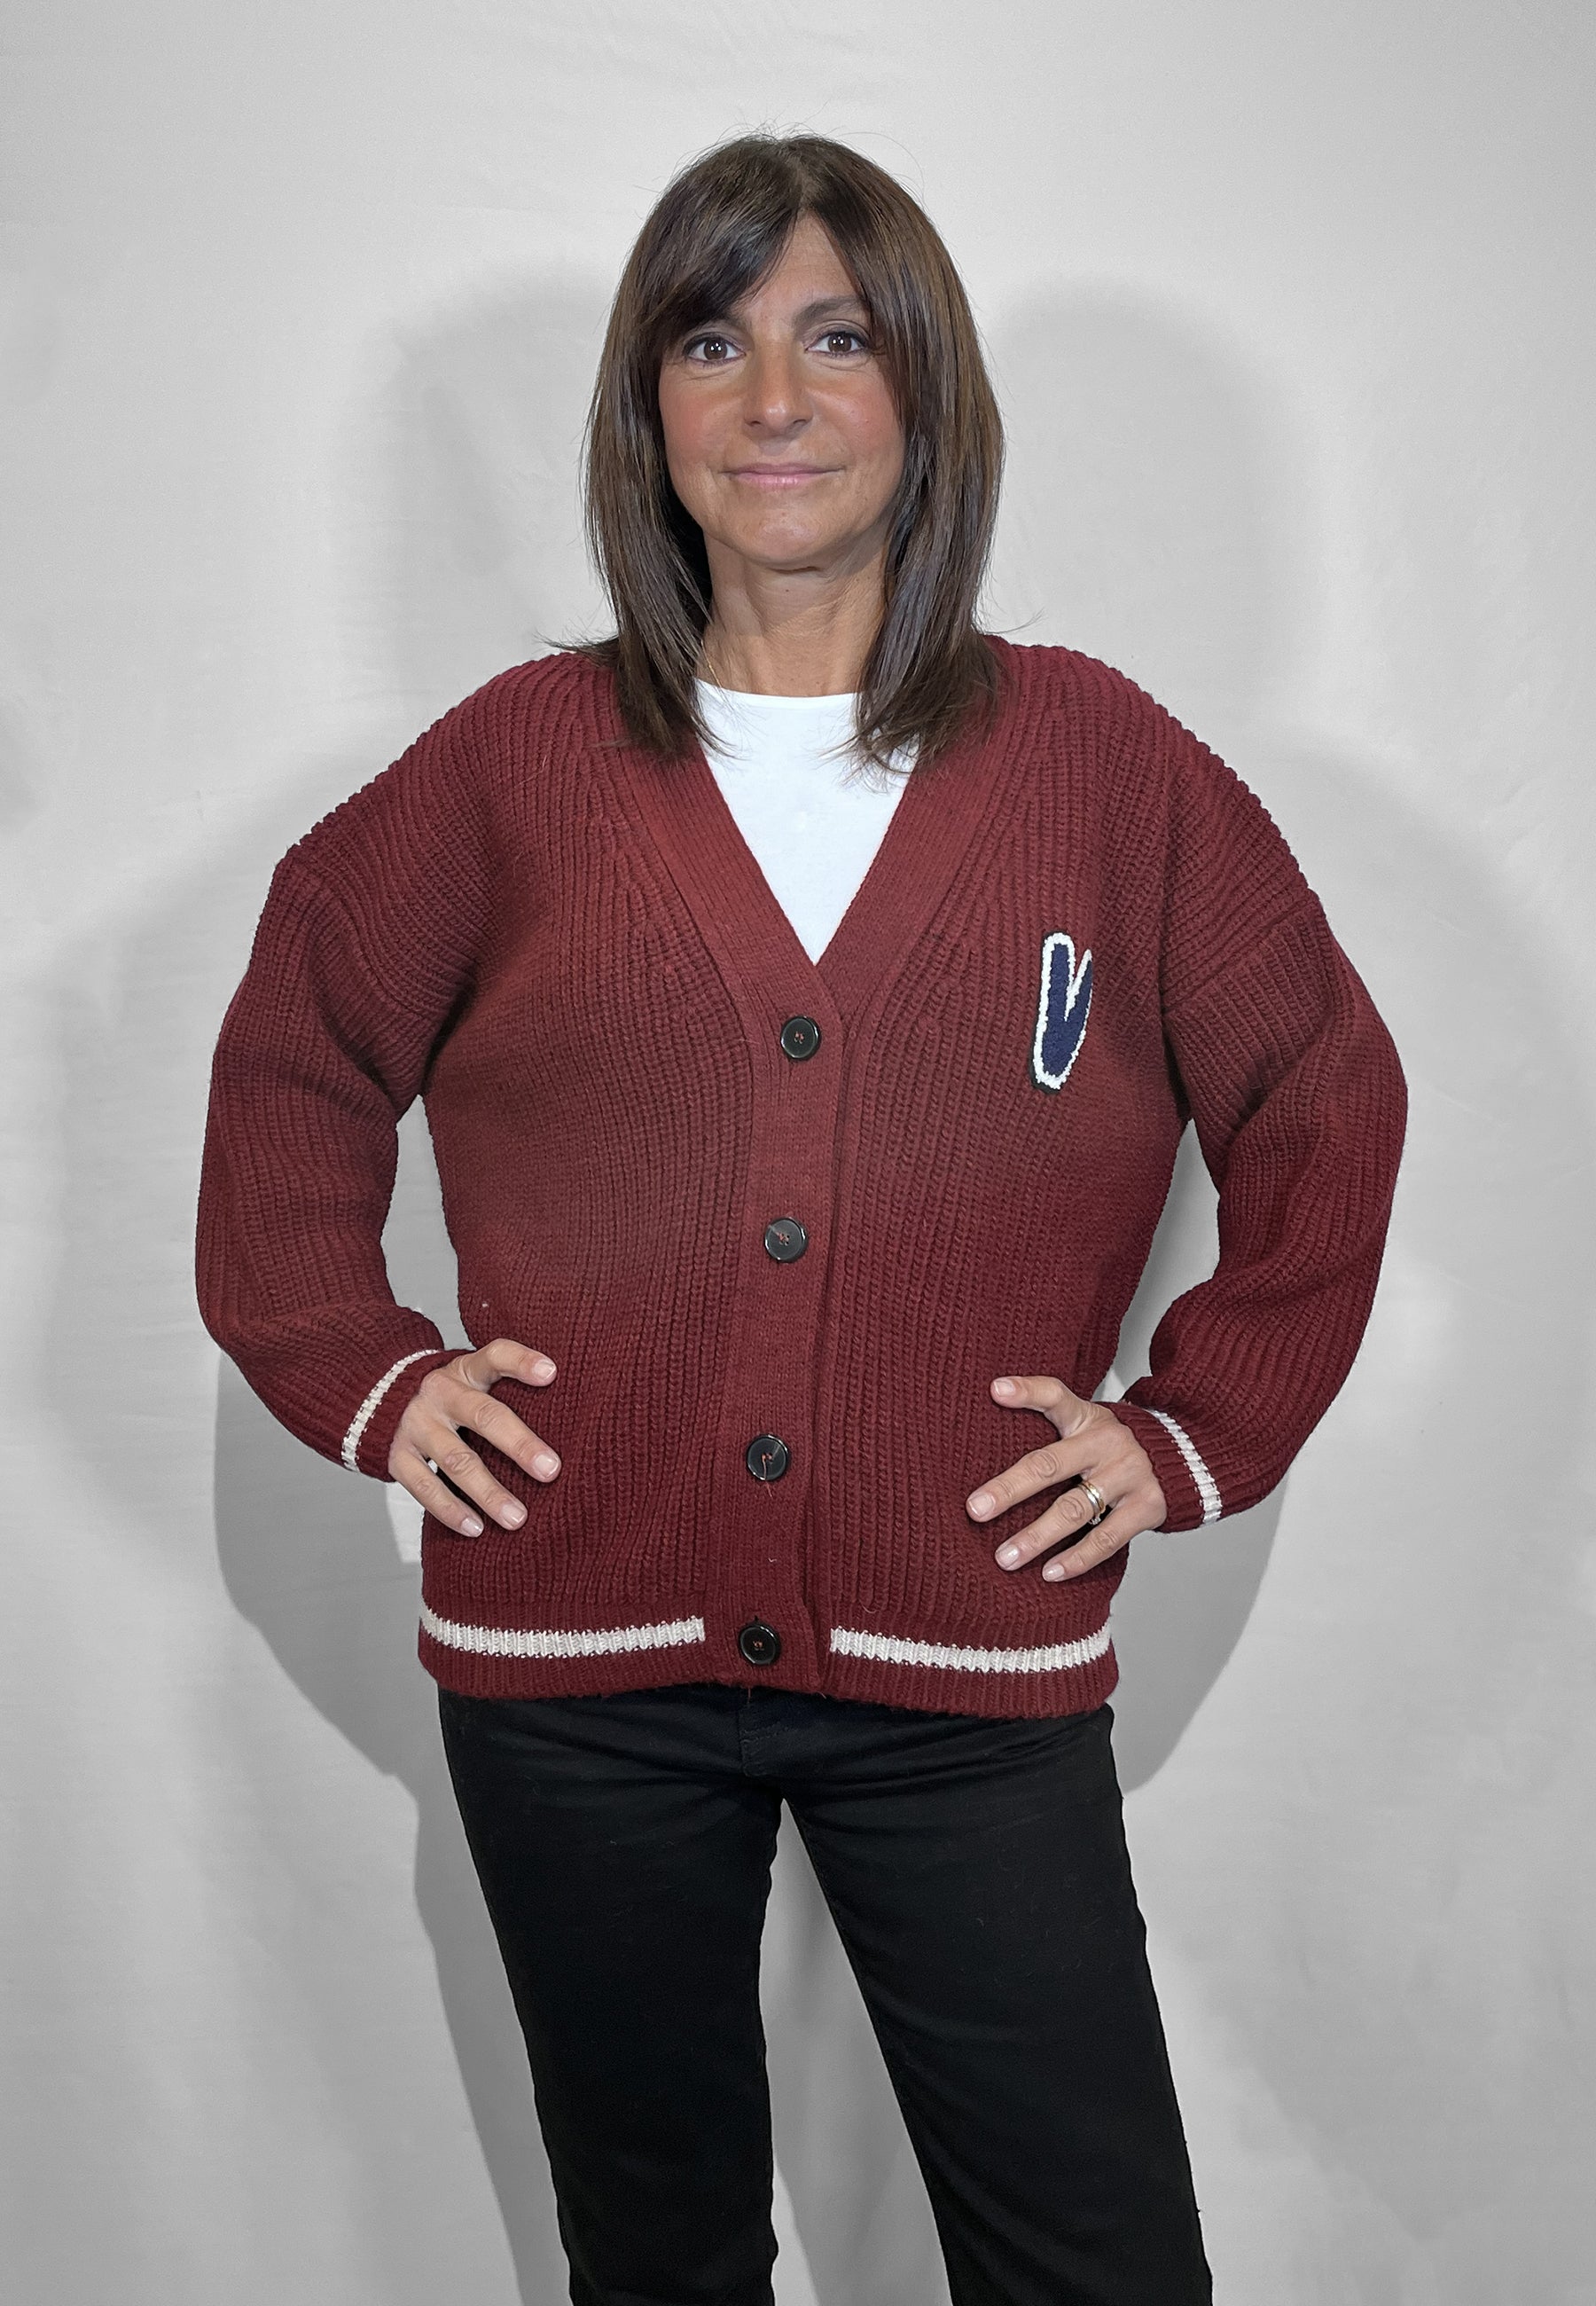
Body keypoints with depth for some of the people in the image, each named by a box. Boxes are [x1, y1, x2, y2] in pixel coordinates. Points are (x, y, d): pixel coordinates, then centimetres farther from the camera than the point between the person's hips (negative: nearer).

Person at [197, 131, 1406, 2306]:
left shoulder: (1101, 762, 2)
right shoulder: (516, 764, 3)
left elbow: (1320, 1101, 10)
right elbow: (294, 1065, 14)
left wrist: (1197, 1433, 3)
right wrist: (365, 1372, 3)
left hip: (972, 1661, 0)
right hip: (574, 1658, 1)